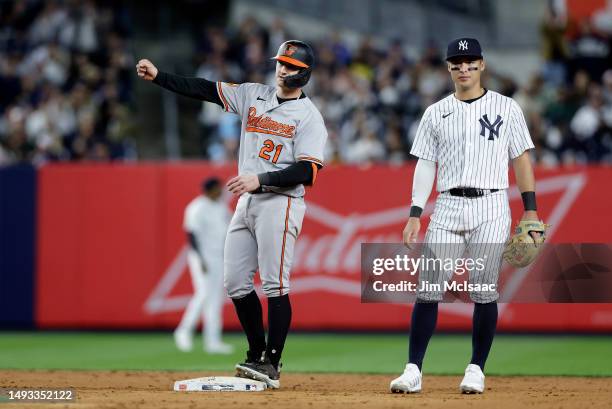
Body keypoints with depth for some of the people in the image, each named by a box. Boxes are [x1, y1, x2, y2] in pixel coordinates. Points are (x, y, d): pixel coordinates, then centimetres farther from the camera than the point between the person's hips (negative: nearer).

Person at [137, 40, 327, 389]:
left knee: (275, 285, -10)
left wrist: (260, 179, -23)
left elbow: (307, 171, -14)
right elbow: (205, 90, 8)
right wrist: (158, 77, -1)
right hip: (247, 202, 7)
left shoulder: (309, 116, -5)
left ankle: (271, 364, -7)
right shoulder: (253, 95, 13)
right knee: (236, 283, 4)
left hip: (280, 203, -7)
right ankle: (257, 354, 16)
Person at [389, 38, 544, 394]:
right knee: (428, 290, -5)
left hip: (491, 208, -2)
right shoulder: (436, 113, 11)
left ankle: (476, 370, 7)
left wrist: (530, 209, -2)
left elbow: (521, 158, 5)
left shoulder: (506, 108, 6)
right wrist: (415, 214, 1)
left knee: (484, 292, -3)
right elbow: (425, 164, 10)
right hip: (448, 207, 2)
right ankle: (414, 370, -3)